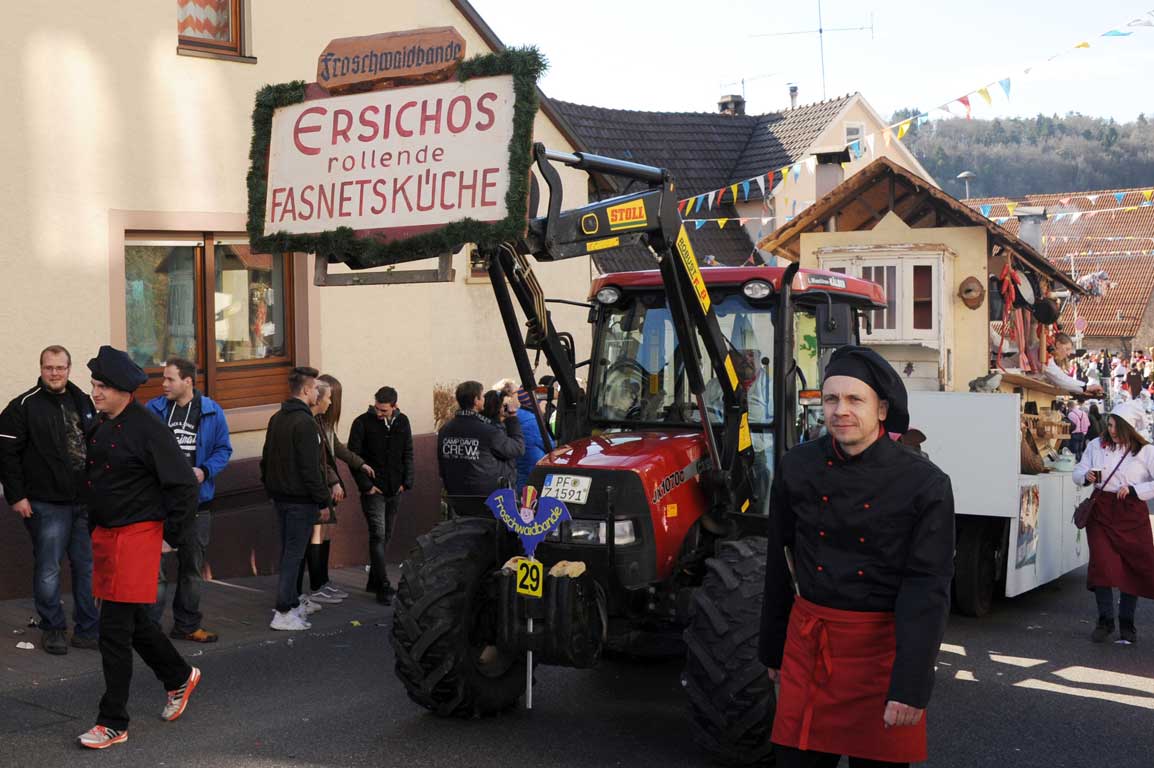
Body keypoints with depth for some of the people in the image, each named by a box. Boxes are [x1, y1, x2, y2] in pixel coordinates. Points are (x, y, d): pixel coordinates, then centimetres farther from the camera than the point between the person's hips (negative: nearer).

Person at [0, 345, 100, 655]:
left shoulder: (83, 402, 11)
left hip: (86, 502, 5)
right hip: (47, 505, -5)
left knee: (88, 568, 8)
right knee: (48, 571, 1)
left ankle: (87, 630, 18)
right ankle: (52, 629, 15)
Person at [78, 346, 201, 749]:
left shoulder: (147, 428, -16)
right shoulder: (102, 426, 9)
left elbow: (183, 484, -15)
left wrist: (170, 534, -11)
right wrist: (95, 525, 19)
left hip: (137, 536, -8)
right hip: (105, 535, 9)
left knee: (115, 629, -7)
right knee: (134, 621, 18)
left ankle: (113, 723, 2)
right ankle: (180, 677, 39)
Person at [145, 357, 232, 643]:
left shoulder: (211, 411, 0)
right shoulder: (153, 409, 0)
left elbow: (223, 449, 5)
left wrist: (205, 471, -12)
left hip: (197, 500, 2)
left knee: (193, 566, 13)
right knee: (156, 564, -7)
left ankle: (187, 624, 26)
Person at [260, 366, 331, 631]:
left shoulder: (276, 419, 11)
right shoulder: (305, 423, -18)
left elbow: (266, 459, 17)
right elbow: (311, 468, -20)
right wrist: (323, 500, -14)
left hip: (280, 497, 9)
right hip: (300, 498, -9)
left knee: (288, 551, 18)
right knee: (294, 553, -6)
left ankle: (293, 602, 28)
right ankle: (283, 613, -6)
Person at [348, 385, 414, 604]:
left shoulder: (402, 422, 5)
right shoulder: (363, 422, -9)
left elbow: (408, 454, 12)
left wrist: (407, 482, 1)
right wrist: (366, 485, -13)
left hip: (394, 489, 5)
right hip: (373, 490, -5)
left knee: (386, 536, 11)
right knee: (378, 535, -11)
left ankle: (374, 582, 23)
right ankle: (384, 587, -11)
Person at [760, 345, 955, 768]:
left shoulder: (925, 484, -11)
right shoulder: (797, 467, 0)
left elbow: (927, 589, -13)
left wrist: (911, 686, -18)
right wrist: (772, 650, 16)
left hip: (882, 648, -3)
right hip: (808, 645, 3)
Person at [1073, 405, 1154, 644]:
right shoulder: (1096, 446, 6)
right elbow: (1077, 472, 12)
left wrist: (1133, 489, -16)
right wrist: (1086, 477, -10)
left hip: (1132, 513, -1)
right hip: (1101, 510, 1)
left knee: (1134, 567, 3)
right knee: (1102, 564, -8)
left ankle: (1126, 623, 18)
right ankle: (1105, 621, 4)